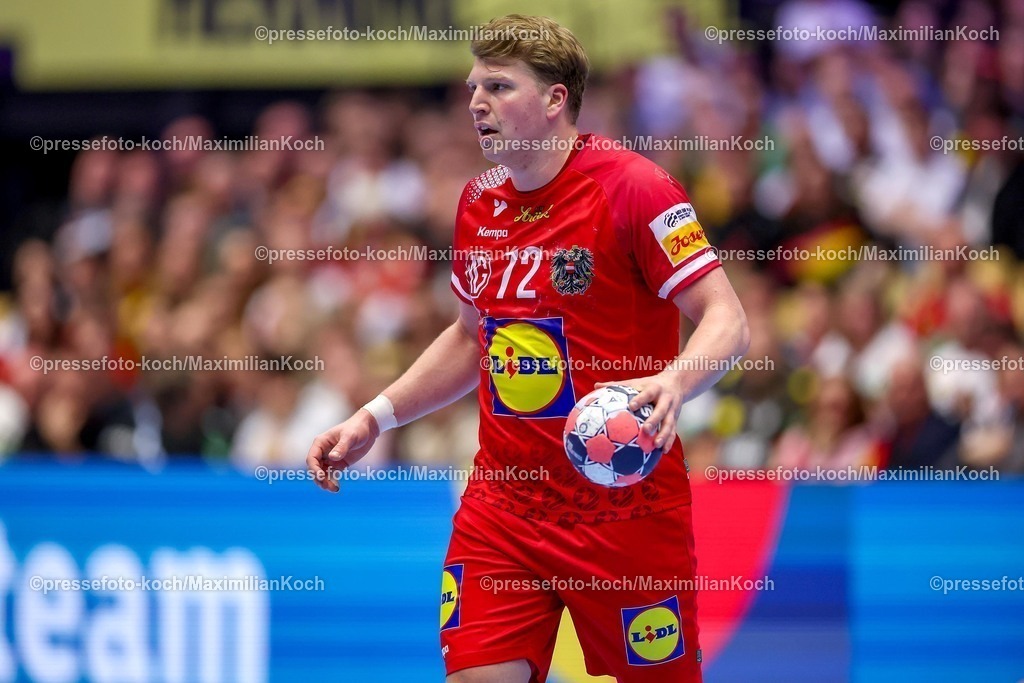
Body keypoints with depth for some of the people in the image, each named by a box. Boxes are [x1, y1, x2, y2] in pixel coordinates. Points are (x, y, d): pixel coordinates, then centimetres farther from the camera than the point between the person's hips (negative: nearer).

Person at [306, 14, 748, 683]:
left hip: (626, 511, -5)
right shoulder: (479, 203, 10)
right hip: (503, 504, 5)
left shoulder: (632, 187, -12)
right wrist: (374, 418, 16)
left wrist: (673, 384, -36)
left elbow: (726, 321, -16)